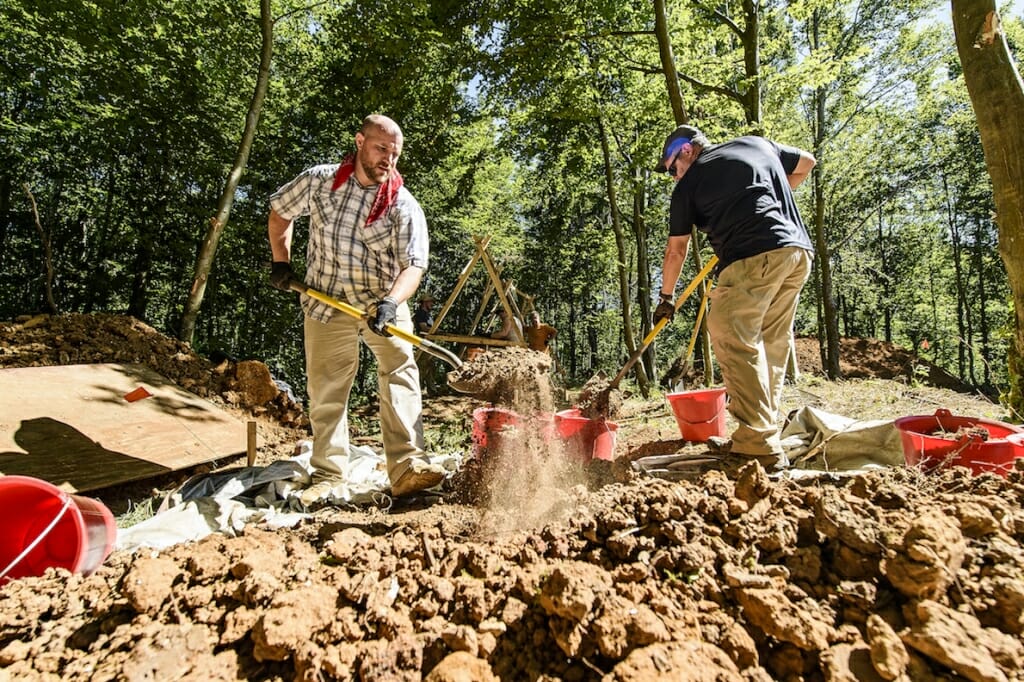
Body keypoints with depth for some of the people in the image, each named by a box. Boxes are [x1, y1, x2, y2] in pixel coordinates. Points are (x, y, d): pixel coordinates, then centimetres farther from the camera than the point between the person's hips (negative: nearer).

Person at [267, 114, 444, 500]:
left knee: (400, 370, -20)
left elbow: (413, 264, -17)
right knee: (325, 389, 4)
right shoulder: (319, 180, -1)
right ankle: (328, 474, 16)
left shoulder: (404, 205, -9)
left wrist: (392, 301, -35)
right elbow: (280, 210, 16)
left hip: (383, 303, -1)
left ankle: (406, 467, -22)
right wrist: (281, 262, 8)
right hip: (326, 303, 2)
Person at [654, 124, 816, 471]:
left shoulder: (688, 185, 8)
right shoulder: (756, 143, 24)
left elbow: (676, 250, 15)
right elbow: (806, 163, 36)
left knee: (734, 342, -7)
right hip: (799, 251, 8)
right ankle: (763, 434, 15)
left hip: (753, 258, -7)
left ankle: (760, 446, -10)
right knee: (771, 345, 11)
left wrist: (666, 296, 26)